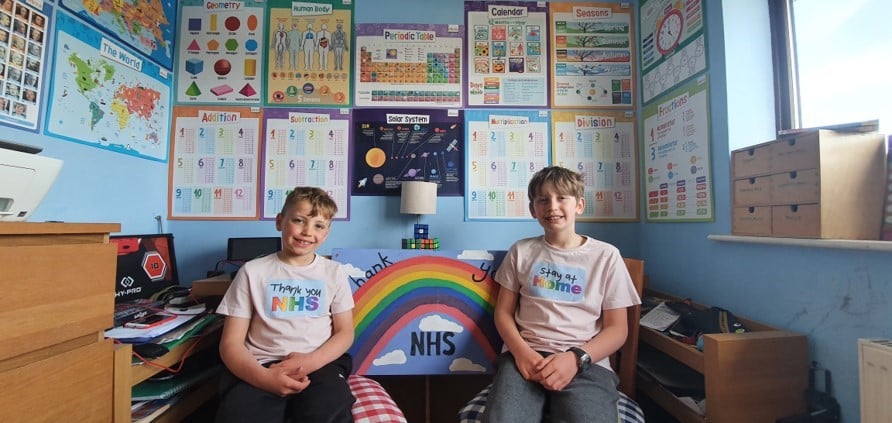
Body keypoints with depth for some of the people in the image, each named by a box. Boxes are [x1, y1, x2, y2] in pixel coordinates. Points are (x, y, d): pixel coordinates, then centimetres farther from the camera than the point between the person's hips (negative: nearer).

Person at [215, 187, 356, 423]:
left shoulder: (334, 272, 10)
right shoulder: (252, 271, 7)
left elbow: (345, 333, 8)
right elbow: (231, 343, 4)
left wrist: (311, 361, -13)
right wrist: (263, 376, -16)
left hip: (320, 364, 0)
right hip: (261, 367, 0)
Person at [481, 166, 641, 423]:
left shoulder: (606, 255, 8)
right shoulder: (521, 251, 12)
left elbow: (617, 328, 6)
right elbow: (503, 311, 10)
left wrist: (576, 357, -11)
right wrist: (521, 351, -9)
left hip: (586, 362, 0)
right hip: (526, 356, 1)